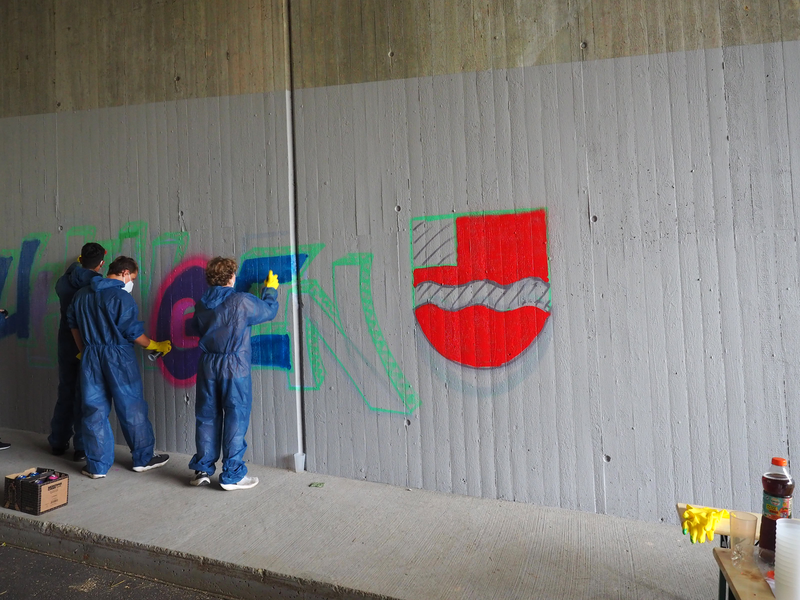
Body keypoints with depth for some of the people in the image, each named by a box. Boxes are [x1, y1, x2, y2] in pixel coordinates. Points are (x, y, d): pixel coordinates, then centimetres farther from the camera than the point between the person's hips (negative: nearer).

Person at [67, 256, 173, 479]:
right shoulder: (122, 298, -13)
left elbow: (73, 324, 18)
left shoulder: (81, 295, 8)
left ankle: (97, 466, 19)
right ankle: (143, 458, 17)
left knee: (94, 410, 12)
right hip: (118, 358, -6)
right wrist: (156, 346, 3)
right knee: (132, 409, 6)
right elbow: (133, 333, -11)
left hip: (90, 357, 6)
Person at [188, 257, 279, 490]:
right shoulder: (242, 301, -12)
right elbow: (269, 311, 1)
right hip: (235, 368, -5)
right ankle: (232, 475, 9)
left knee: (206, 417, 14)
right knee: (235, 419, 3)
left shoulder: (201, 305, 4)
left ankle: (202, 469, 24)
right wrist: (270, 290, 19)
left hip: (207, 366, 6)